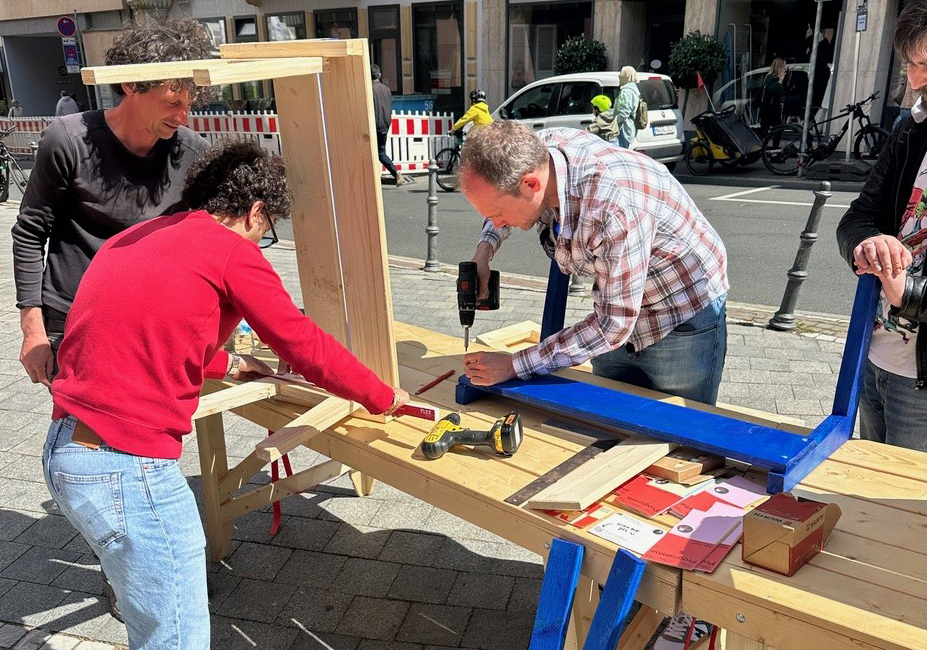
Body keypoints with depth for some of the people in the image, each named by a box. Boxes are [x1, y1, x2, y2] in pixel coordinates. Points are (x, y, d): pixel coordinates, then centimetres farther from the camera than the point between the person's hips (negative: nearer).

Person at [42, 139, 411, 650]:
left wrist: (227, 365, 37)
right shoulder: (230, 249, -7)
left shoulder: (131, 239, 17)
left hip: (65, 450, 10)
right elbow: (304, 345, -5)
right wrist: (383, 397, 8)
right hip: (128, 468, -9)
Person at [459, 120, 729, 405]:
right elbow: (502, 197, 9)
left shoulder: (616, 209, -39)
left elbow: (612, 326, -30)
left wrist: (514, 365, -24)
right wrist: (484, 249, -9)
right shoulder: (536, 150, -18)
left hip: (682, 322, -6)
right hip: (615, 309, 7)